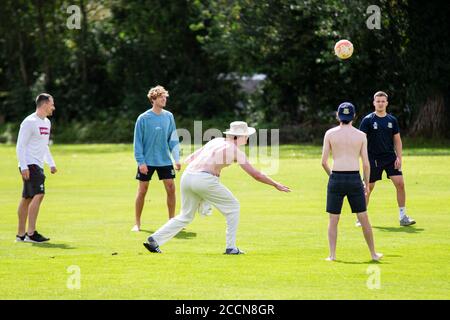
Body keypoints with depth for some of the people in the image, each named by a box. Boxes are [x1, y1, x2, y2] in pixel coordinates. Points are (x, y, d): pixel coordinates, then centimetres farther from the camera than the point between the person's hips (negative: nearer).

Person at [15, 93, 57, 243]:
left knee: (27, 198, 11)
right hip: (29, 165, -9)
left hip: (38, 166, 9)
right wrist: (24, 167, -20)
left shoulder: (47, 123, 17)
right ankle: (31, 233, -19)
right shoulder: (30, 122, -12)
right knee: (38, 195, -18)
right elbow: (20, 146, -14)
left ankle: (20, 234, 14)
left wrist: (51, 163, 20)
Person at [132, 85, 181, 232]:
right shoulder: (143, 118, -9)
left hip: (165, 161, 3)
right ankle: (137, 223, 12)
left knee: (171, 189, 0)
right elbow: (138, 141, -7)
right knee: (142, 191, 2)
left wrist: (176, 158, -1)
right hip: (147, 162, -3)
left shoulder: (168, 116, 2)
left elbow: (173, 139, 6)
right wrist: (141, 161, -13)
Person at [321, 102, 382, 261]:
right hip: (354, 179, 0)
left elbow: (324, 161, 0)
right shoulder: (361, 135, 4)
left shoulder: (330, 134, 2)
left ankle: (332, 254, 1)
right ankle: (373, 253, 16)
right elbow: (366, 163, 1)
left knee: (333, 219, 7)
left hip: (336, 178, 0)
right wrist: (367, 183, 13)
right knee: (364, 218, 10)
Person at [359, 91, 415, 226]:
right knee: (368, 188, 2)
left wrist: (399, 157, 0)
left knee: (400, 183, -8)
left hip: (390, 157, 3)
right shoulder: (368, 120, -3)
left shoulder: (392, 120, 7)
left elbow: (397, 140, 11)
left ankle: (403, 217, -1)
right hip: (373, 158, -3)